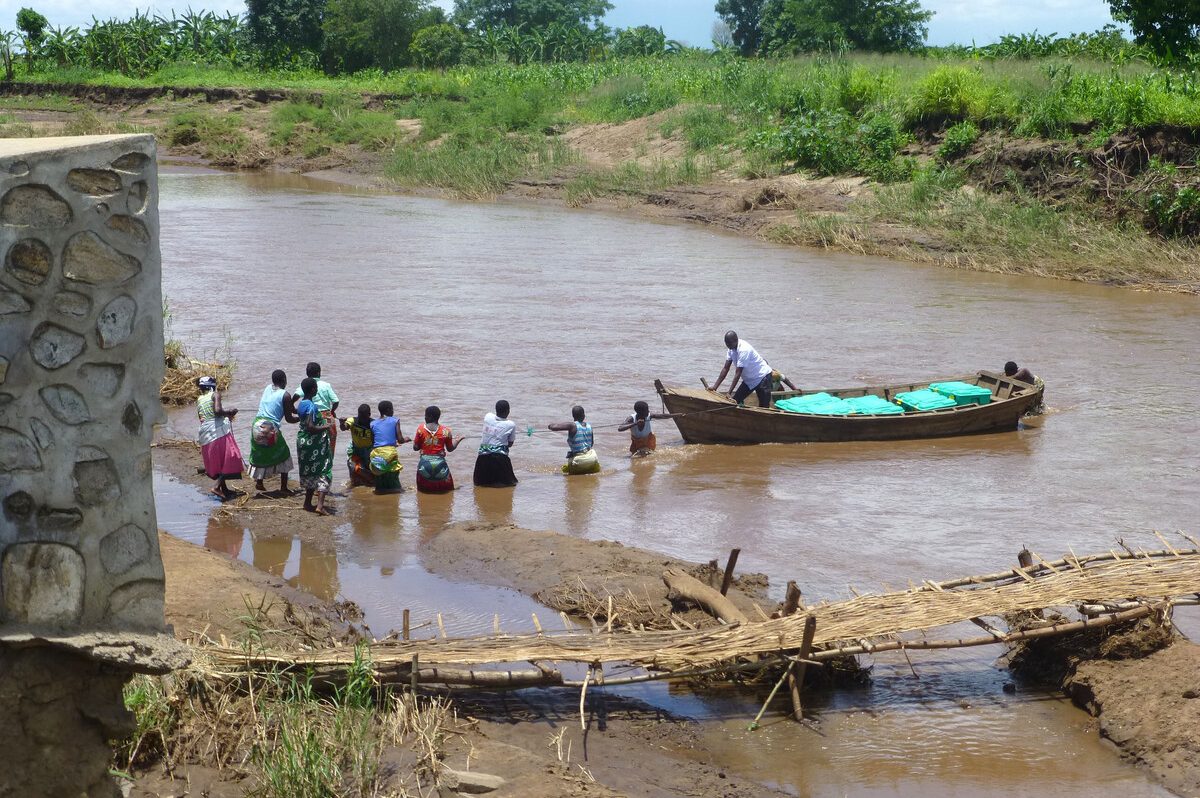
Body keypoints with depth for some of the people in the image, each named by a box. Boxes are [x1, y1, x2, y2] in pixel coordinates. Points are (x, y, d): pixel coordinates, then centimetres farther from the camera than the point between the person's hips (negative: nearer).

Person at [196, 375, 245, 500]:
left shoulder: (199, 400, 15)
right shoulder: (215, 394, -3)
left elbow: (202, 417, 17)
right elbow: (217, 410, -19)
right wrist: (230, 411, -1)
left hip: (205, 433, 6)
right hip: (220, 430, -6)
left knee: (217, 461, 17)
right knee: (228, 459, 1)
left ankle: (225, 490, 24)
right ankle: (217, 486, -13)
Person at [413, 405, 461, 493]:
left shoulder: (421, 429, -2)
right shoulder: (446, 431, -1)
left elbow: (415, 447, 2)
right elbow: (450, 449, 9)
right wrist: (458, 441, 26)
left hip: (424, 462, 0)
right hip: (439, 462, 0)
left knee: (423, 489, 10)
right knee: (444, 489, 6)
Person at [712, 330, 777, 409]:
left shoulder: (744, 350, -28)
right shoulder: (732, 349, -3)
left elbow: (738, 373, -29)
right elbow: (725, 369, 1)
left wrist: (729, 393, -30)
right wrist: (715, 387, -4)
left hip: (762, 377, -9)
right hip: (749, 379, 9)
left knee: (764, 406, -10)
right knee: (735, 401, 0)